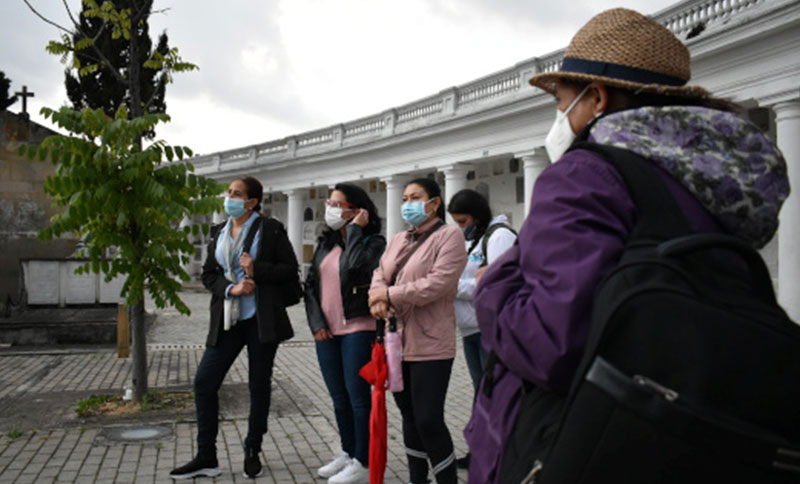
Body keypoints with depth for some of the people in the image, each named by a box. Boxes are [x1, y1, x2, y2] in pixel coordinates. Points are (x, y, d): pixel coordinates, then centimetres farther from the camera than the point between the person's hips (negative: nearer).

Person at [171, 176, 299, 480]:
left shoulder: (270, 230, -3)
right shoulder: (219, 233, 11)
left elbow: (290, 270, -5)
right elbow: (208, 274, 10)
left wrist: (256, 270, -18)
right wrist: (231, 288, -9)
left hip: (261, 319, -4)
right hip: (227, 320, 4)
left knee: (259, 386, 7)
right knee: (204, 382, -1)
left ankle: (253, 453, 24)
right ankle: (206, 458, 11)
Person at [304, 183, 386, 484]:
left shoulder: (373, 242, -7)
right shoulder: (326, 243, 13)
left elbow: (355, 268, -27)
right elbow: (311, 284, 13)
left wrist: (355, 230, -16)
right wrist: (316, 322, 2)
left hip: (357, 329, -7)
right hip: (327, 332, 7)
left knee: (358, 396, -2)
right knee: (339, 397, 15)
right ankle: (348, 453, 30)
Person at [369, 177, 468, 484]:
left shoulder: (449, 236, -7)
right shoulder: (397, 241, 18)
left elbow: (438, 284, -18)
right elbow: (379, 275, 10)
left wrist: (390, 294, -14)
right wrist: (377, 298, -13)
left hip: (430, 345, -7)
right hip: (397, 343, 7)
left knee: (428, 420, -8)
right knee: (409, 416, 16)